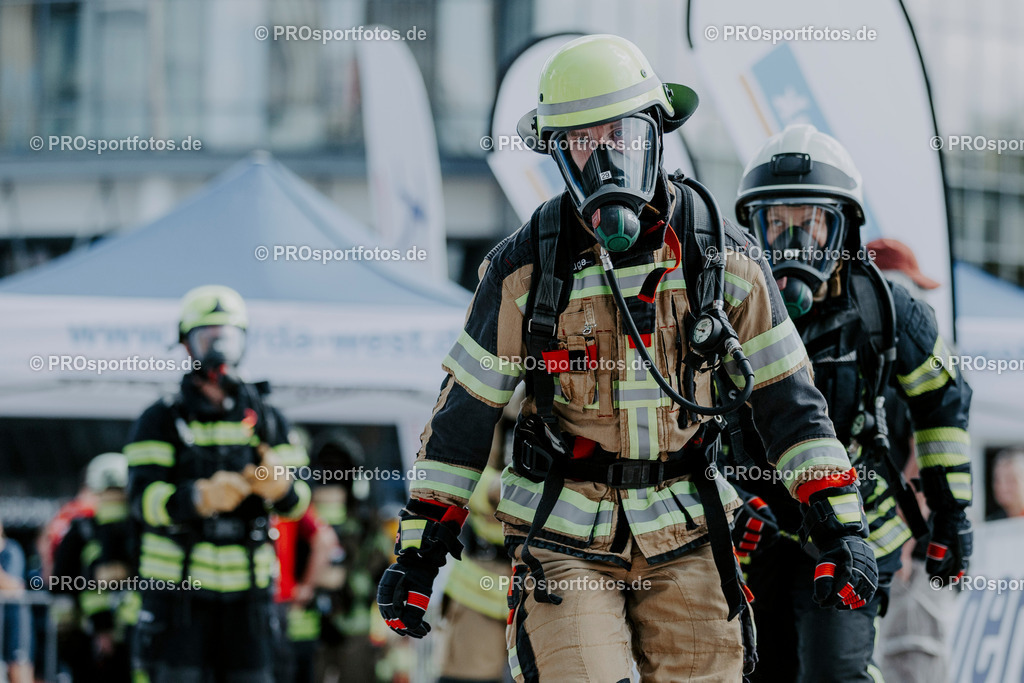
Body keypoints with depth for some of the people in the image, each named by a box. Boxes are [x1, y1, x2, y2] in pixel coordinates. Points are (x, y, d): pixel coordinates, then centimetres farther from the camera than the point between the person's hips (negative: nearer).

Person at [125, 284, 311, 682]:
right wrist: (201, 497, -32)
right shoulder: (162, 420, 1)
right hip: (178, 589, -3)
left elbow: (297, 500, 4)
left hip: (247, 591, 3)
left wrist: (280, 487, -21)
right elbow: (143, 498, -13)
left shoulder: (265, 420, 12)